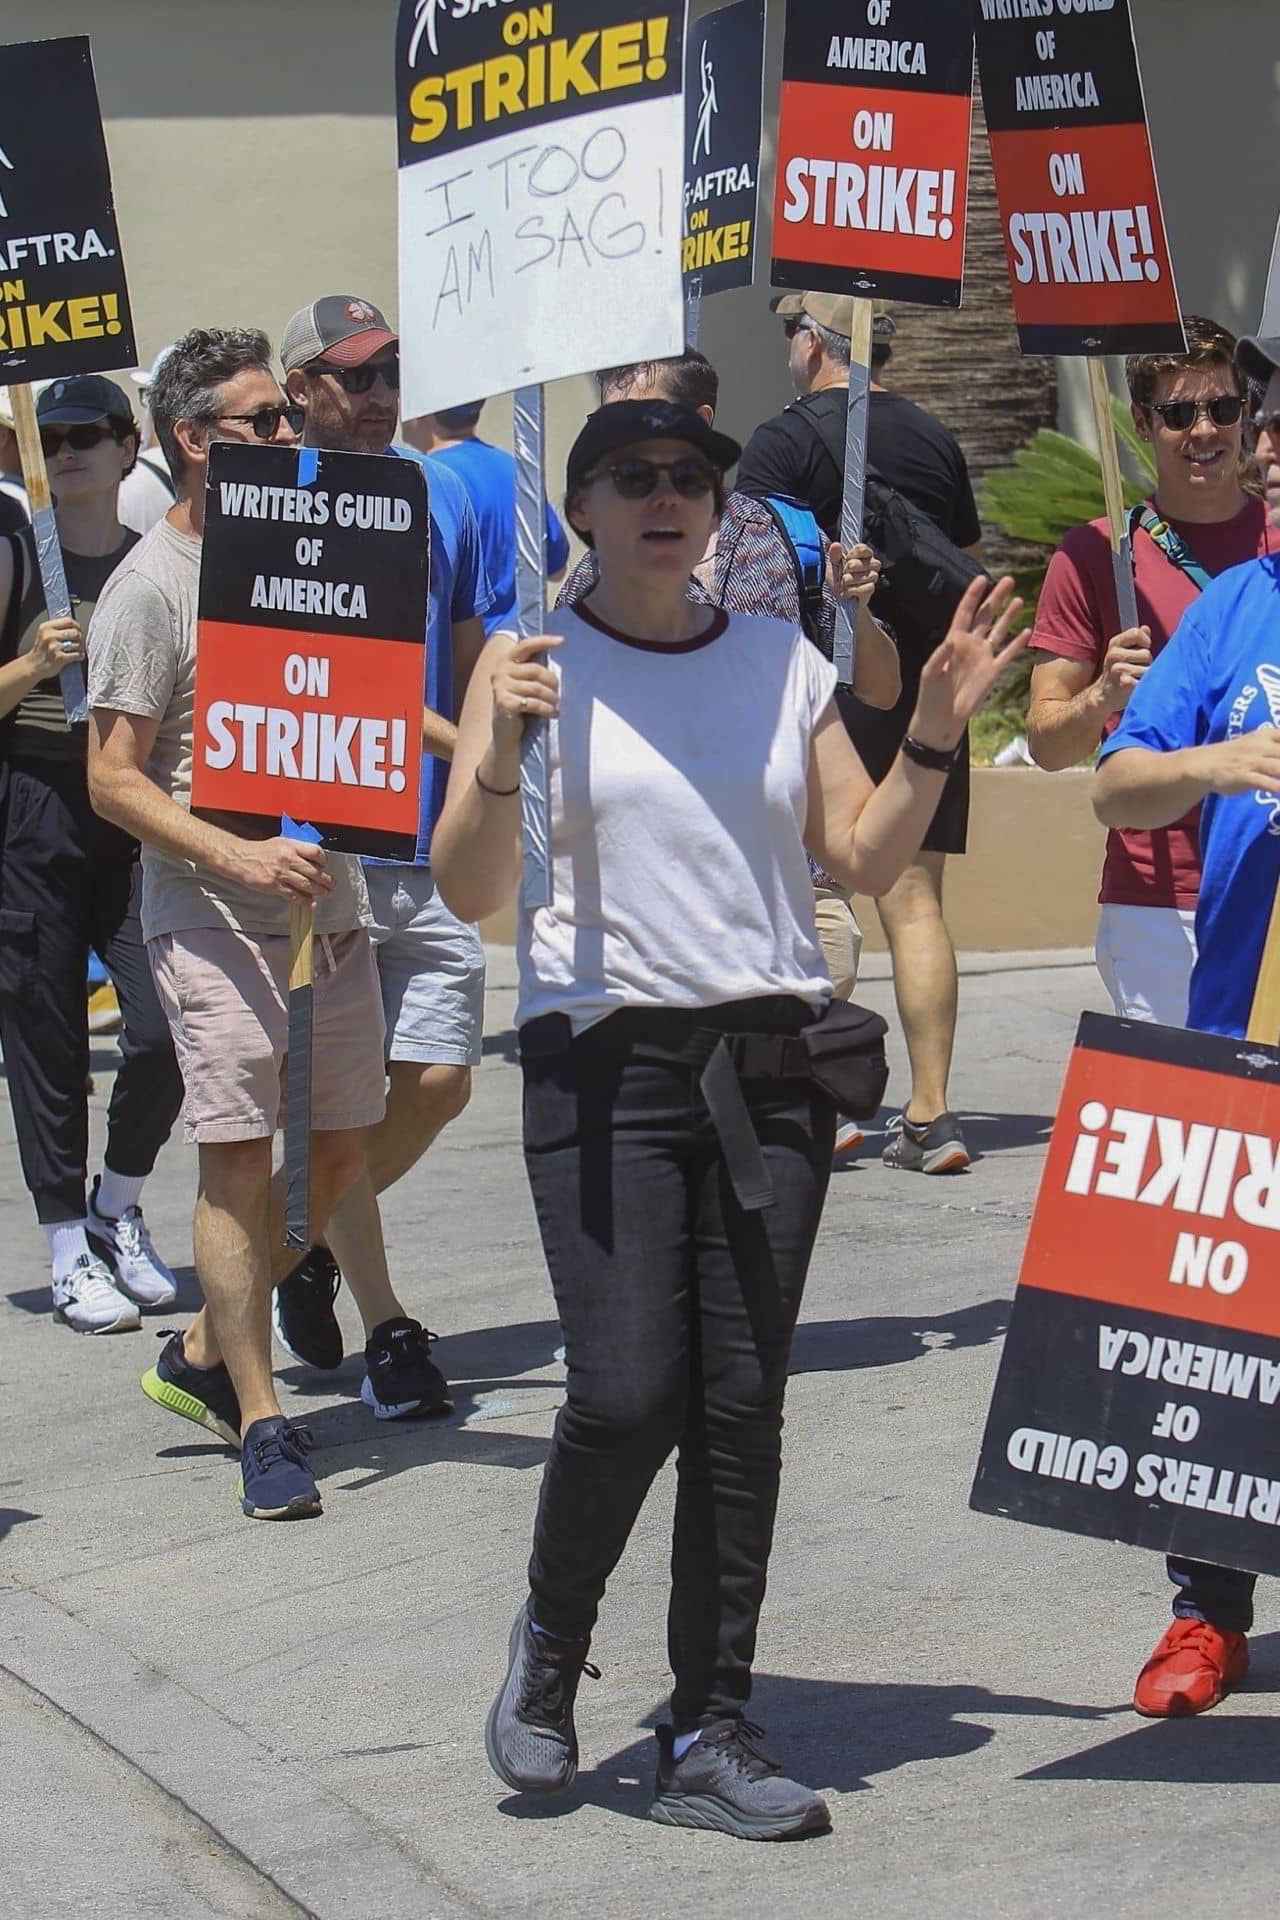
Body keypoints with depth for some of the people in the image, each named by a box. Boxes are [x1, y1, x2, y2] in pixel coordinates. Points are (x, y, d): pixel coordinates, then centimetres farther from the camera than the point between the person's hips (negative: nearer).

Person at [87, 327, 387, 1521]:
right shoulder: (151, 586, -8)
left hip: (329, 905, 7)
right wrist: (235, 854, -22)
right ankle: (259, 1422, 0)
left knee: (337, 1152, 10)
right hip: (216, 924, -7)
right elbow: (113, 780, -10)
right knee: (239, 1157, -7)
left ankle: (208, 1355, 25)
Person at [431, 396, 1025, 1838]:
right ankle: (552, 1639, 17)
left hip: (767, 1064, 3)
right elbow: (468, 893, -5)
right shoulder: (533, 665, 1)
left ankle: (708, 1736, 7)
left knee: (741, 1406, 1)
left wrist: (933, 737, -1)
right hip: (606, 1065, -3)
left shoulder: (784, 663, 11)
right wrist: (499, 753, -21)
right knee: (626, 1395, -12)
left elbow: (866, 860, 12)